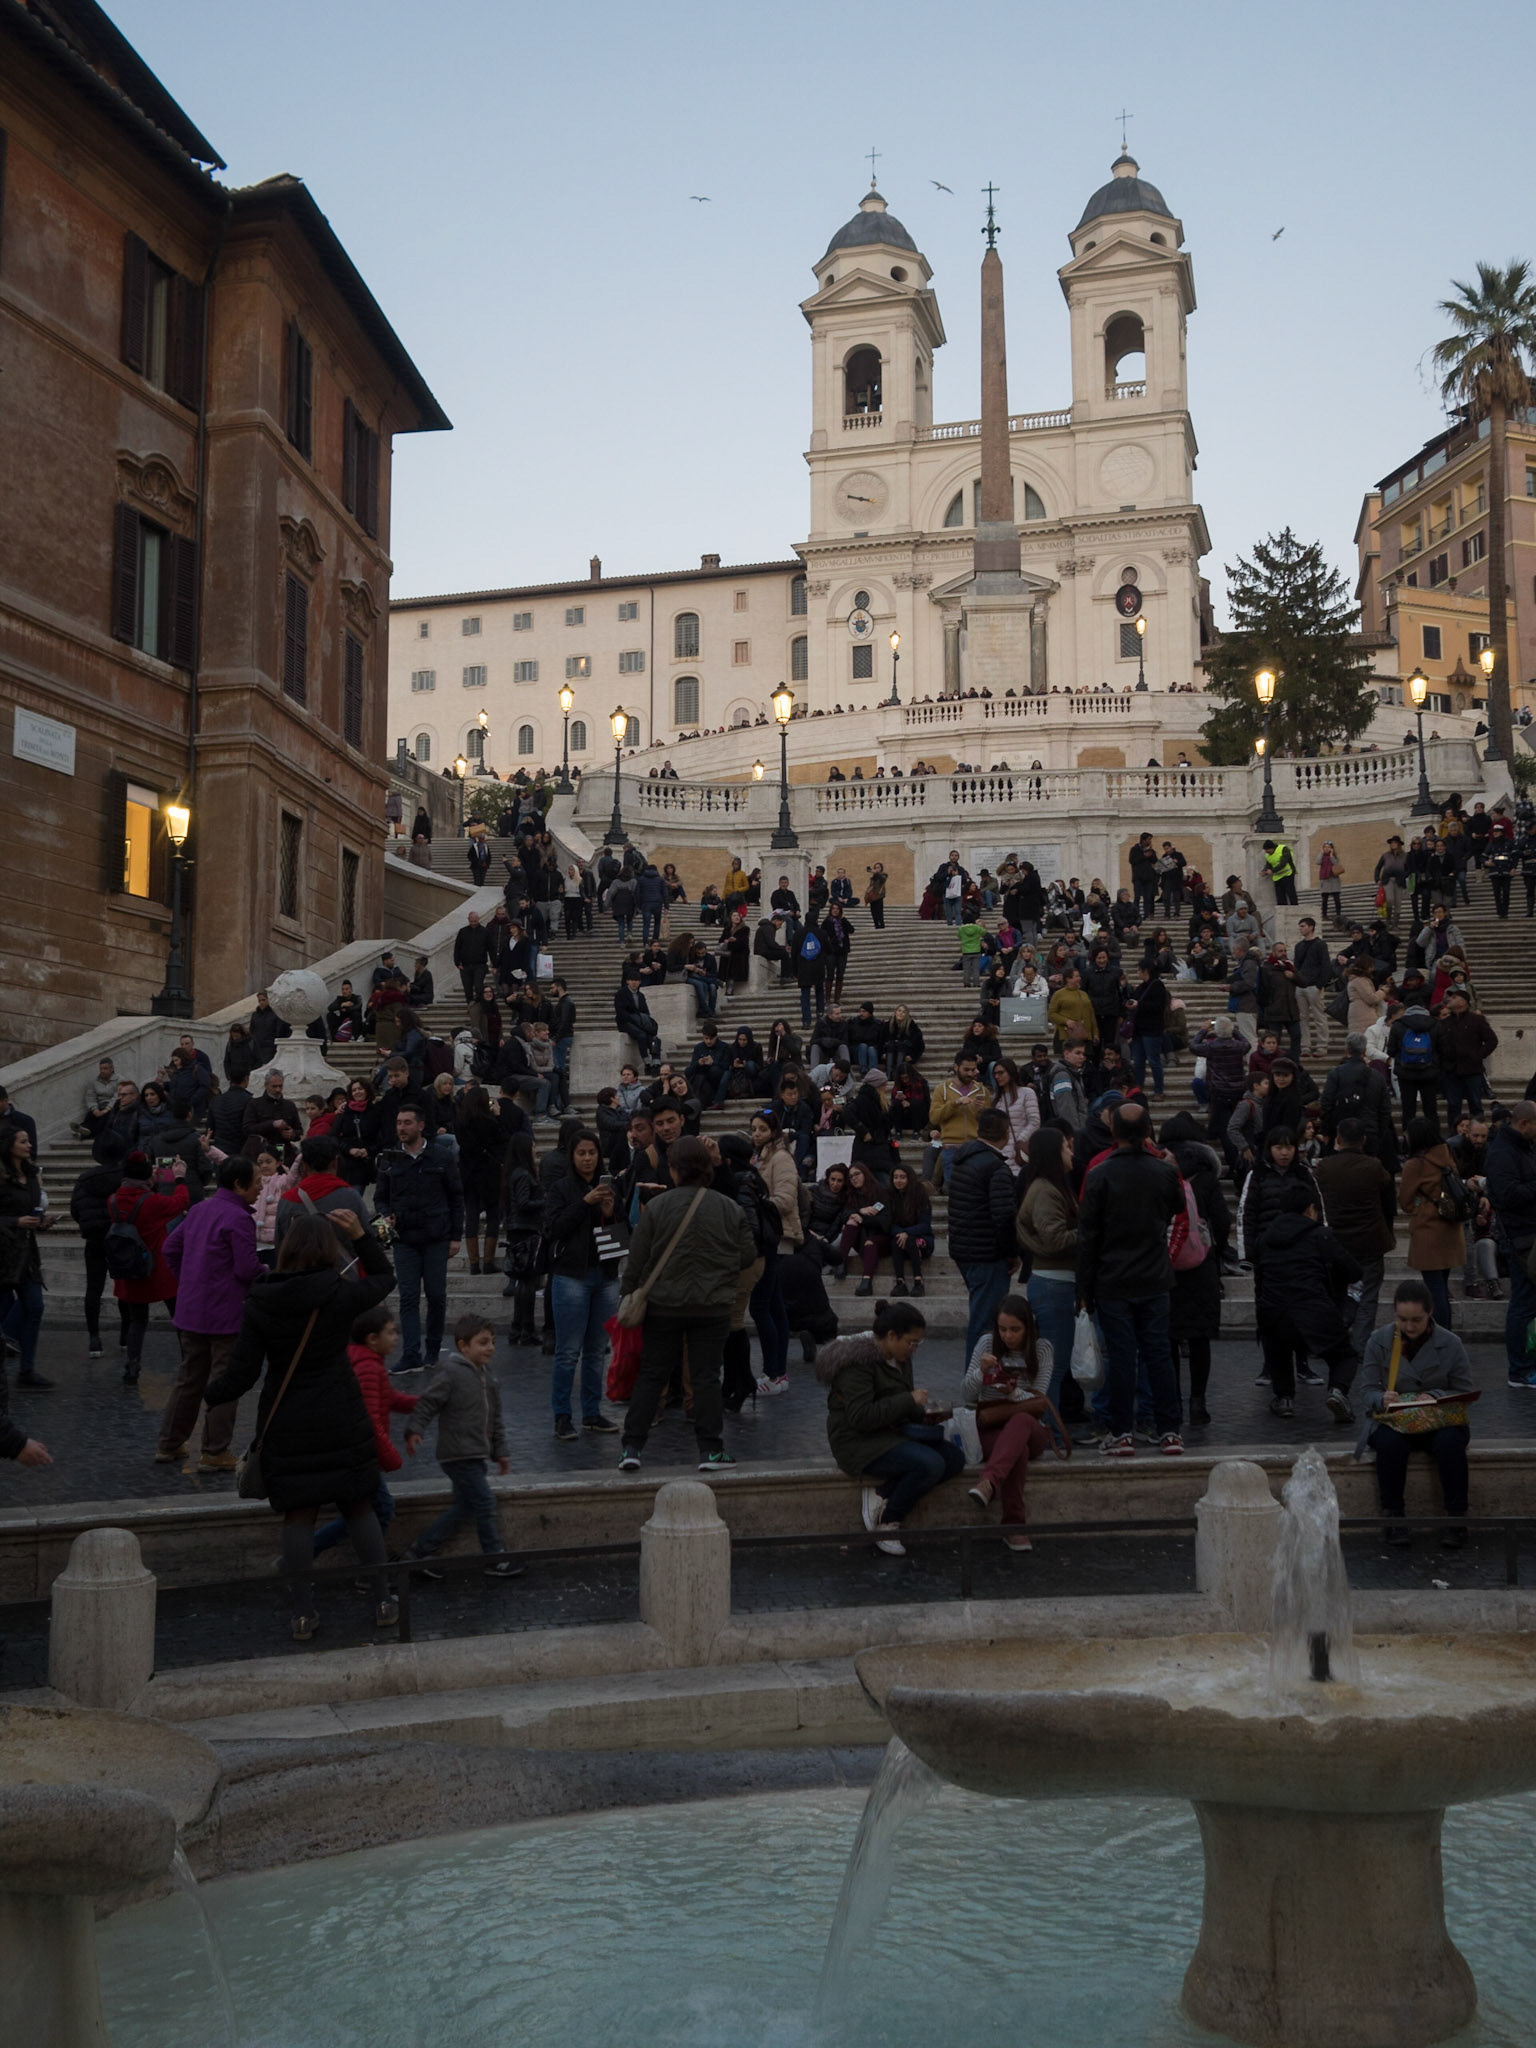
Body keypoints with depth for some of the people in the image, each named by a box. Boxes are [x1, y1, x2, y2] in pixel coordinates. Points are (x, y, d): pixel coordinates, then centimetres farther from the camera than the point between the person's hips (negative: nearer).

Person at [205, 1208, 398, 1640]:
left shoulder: (259, 1304, -7)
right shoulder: (341, 1295, -11)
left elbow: (242, 1373, -5)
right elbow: (384, 1278, 10)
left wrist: (210, 1394, 13)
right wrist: (361, 1236, 5)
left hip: (285, 1425, 1)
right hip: (342, 1421, 0)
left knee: (298, 1515, 8)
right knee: (359, 1507, 12)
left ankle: (303, 1612, 10)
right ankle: (382, 1600, 17)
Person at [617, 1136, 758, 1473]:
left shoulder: (657, 1206, -8)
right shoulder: (730, 1208, -3)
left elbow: (636, 1259, -4)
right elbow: (748, 1257, 2)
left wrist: (629, 1295, 8)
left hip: (663, 1306, 0)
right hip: (713, 1307, 0)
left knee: (651, 1375, 8)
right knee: (706, 1376, 6)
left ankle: (632, 1446, 7)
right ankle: (710, 1449, 6)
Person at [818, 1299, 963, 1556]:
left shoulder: (899, 1359, 10)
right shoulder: (858, 1362, -19)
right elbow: (860, 1417, -26)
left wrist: (923, 1414, 1)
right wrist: (909, 1400, -24)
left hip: (891, 1433, 10)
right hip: (858, 1441, -10)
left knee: (955, 1458, -10)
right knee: (930, 1464, -28)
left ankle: (881, 1494, -9)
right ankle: (888, 1524, -9)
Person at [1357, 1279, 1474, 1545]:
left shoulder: (1450, 1344, 0)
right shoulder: (1379, 1341, 1)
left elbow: (1463, 1393, 1)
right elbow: (1367, 1391, 1)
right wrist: (1382, 1399, -24)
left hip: (1439, 1421, 0)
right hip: (1392, 1421, 0)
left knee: (1450, 1442, -34)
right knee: (1390, 1443, -34)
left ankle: (1456, 1519, -21)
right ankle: (1392, 1517, -22)